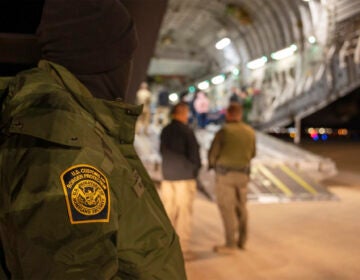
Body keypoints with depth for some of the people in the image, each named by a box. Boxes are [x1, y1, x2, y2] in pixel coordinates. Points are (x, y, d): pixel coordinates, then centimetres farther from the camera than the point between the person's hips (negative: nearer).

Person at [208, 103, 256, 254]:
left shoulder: (224, 131, -14)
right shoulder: (250, 132, 2)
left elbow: (213, 152, -12)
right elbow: (252, 153, 9)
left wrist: (212, 164, 8)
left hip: (225, 172, -5)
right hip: (243, 173, 6)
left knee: (227, 208, 0)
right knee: (241, 207, 15)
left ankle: (230, 244, 3)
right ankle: (242, 240, 24)